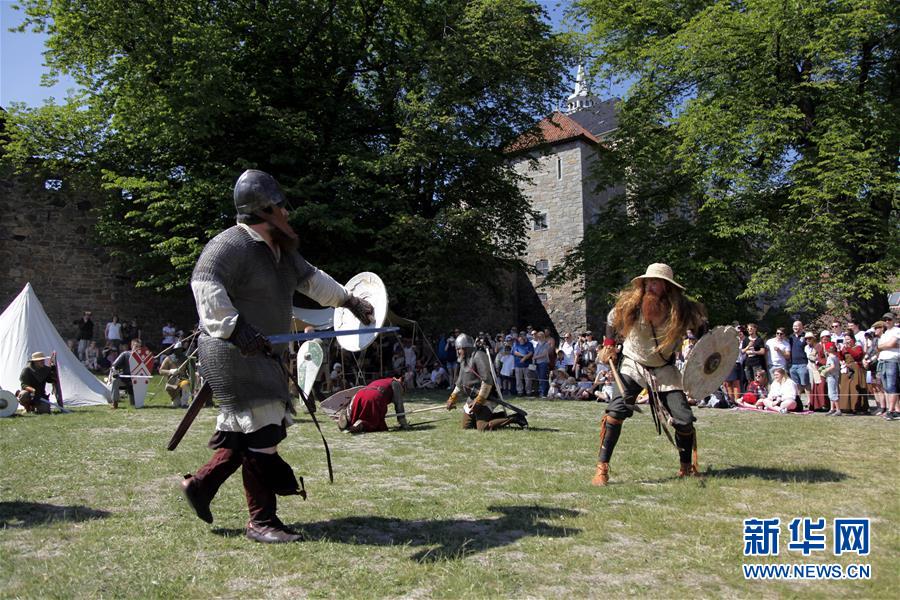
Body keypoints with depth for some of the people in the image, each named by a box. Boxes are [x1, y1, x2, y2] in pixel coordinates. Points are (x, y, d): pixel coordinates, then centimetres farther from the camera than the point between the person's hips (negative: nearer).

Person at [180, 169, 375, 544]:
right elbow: (205, 283, -30)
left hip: (262, 355, 9)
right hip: (233, 352, -9)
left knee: (248, 431, 12)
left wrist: (347, 300, 36)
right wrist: (234, 326, -42)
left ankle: (200, 483, 27)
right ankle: (262, 520, 1)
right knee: (262, 431, -9)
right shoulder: (232, 244, -15)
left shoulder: (280, 249, 15)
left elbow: (310, 278, 29)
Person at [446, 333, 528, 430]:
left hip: (484, 397, -10)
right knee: (466, 426, 10)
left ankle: (515, 418, -8)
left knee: (483, 428, -21)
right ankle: (501, 416, 15)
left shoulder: (478, 356, -17)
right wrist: (452, 399, 22)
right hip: (472, 397, 10)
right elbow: (460, 383, 27)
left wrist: (479, 400, -24)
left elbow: (487, 380, -24)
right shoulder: (464, 361, 14)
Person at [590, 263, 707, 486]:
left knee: (684, 420, -2)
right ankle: (602, 468, -17)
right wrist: (609, 344, -4)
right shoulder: (629, 305, -18)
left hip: (664, 369, 2)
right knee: (617, 409, -23)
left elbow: (701, 324, 5)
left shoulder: (683, 311, -17)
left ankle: (687, 467, 27)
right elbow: (611, 320, 4)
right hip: (633, 366, -1)